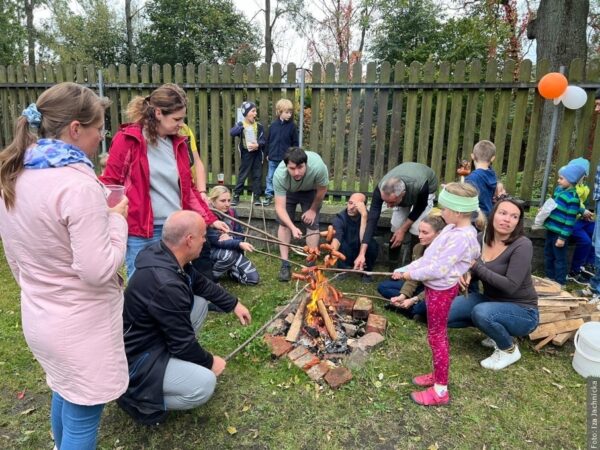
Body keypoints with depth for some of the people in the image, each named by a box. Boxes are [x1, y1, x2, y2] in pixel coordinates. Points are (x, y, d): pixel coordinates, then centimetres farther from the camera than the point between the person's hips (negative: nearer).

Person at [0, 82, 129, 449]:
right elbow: (99, 270, -25)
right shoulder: (78, 183, -25)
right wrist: (117, 218, -13)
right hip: (80, 326, -9)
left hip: (38, 318, 9)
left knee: (64, 393, 30)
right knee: (82, 417, 11)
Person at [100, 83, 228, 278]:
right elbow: (109, 184, -4)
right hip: (141, 234, -5)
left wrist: (210, 219, 10)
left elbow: (188, 188, 15)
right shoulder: (128, 139, -6)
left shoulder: (178, 143, 9)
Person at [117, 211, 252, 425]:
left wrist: (233, 304, 12)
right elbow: (183, 342, -23)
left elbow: (201, 283, 12)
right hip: (134, 359, -9)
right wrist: (210, 362, -6)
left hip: (152, 335, 9)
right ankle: (138, 398, 1)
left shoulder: (167, 256, -7)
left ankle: (176, 361, 15)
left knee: (200, 303, 7)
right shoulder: (166, 284, -34)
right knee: (204, 384, -21)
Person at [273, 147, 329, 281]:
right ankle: (285, 265, 3)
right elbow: (280, 207, -39)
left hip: (311, 191, 0)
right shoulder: (279, 175, -41)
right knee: (284, 223, -6)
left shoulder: (318, 166, -43)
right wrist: (293, 227, -52)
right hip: (288, 191, 1)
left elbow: (322, 190, -22)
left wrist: (313, 210, -11)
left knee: (312, 224, -8)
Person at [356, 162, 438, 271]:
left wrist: (403, 229, -21)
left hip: (427, 187, -2)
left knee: (417, 229, -18)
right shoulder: (381, 189, -38)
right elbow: (372, 219, -38)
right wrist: (362, 253, -43)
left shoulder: (420, 186, -45)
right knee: (396, 227, -8)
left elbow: (420, 207, -22)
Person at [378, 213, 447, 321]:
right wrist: (403, 295, -20)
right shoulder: (418, 248, -4)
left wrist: (414, 300, -29)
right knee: (383, 286, -4)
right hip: (422, 287, 7)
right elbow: (413, 277, -3)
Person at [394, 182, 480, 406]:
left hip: (441, 290, -9)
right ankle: (438, 375, 38)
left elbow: (439, 269, -27)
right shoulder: (452, 229, 5)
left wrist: (412, 274, -15)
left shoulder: (461, 237, -26)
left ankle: (440, 390, 16)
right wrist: (407, 269, 5)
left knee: (436, 336, 2)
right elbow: (429, 256, 11)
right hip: (435, 287, 10)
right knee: (438, 334, 21)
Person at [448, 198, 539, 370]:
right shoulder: (481, 238, -6)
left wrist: (476, 266, -25)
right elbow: (472, 267, 6)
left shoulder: (522, 245, -23)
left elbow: (510, 286, -29)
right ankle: (496, 328, 12)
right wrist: (466, 272, -18)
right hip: (490, 300, 6)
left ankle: (510, 350, -4)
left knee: (481, 312, -36)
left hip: (521, 311, -6)